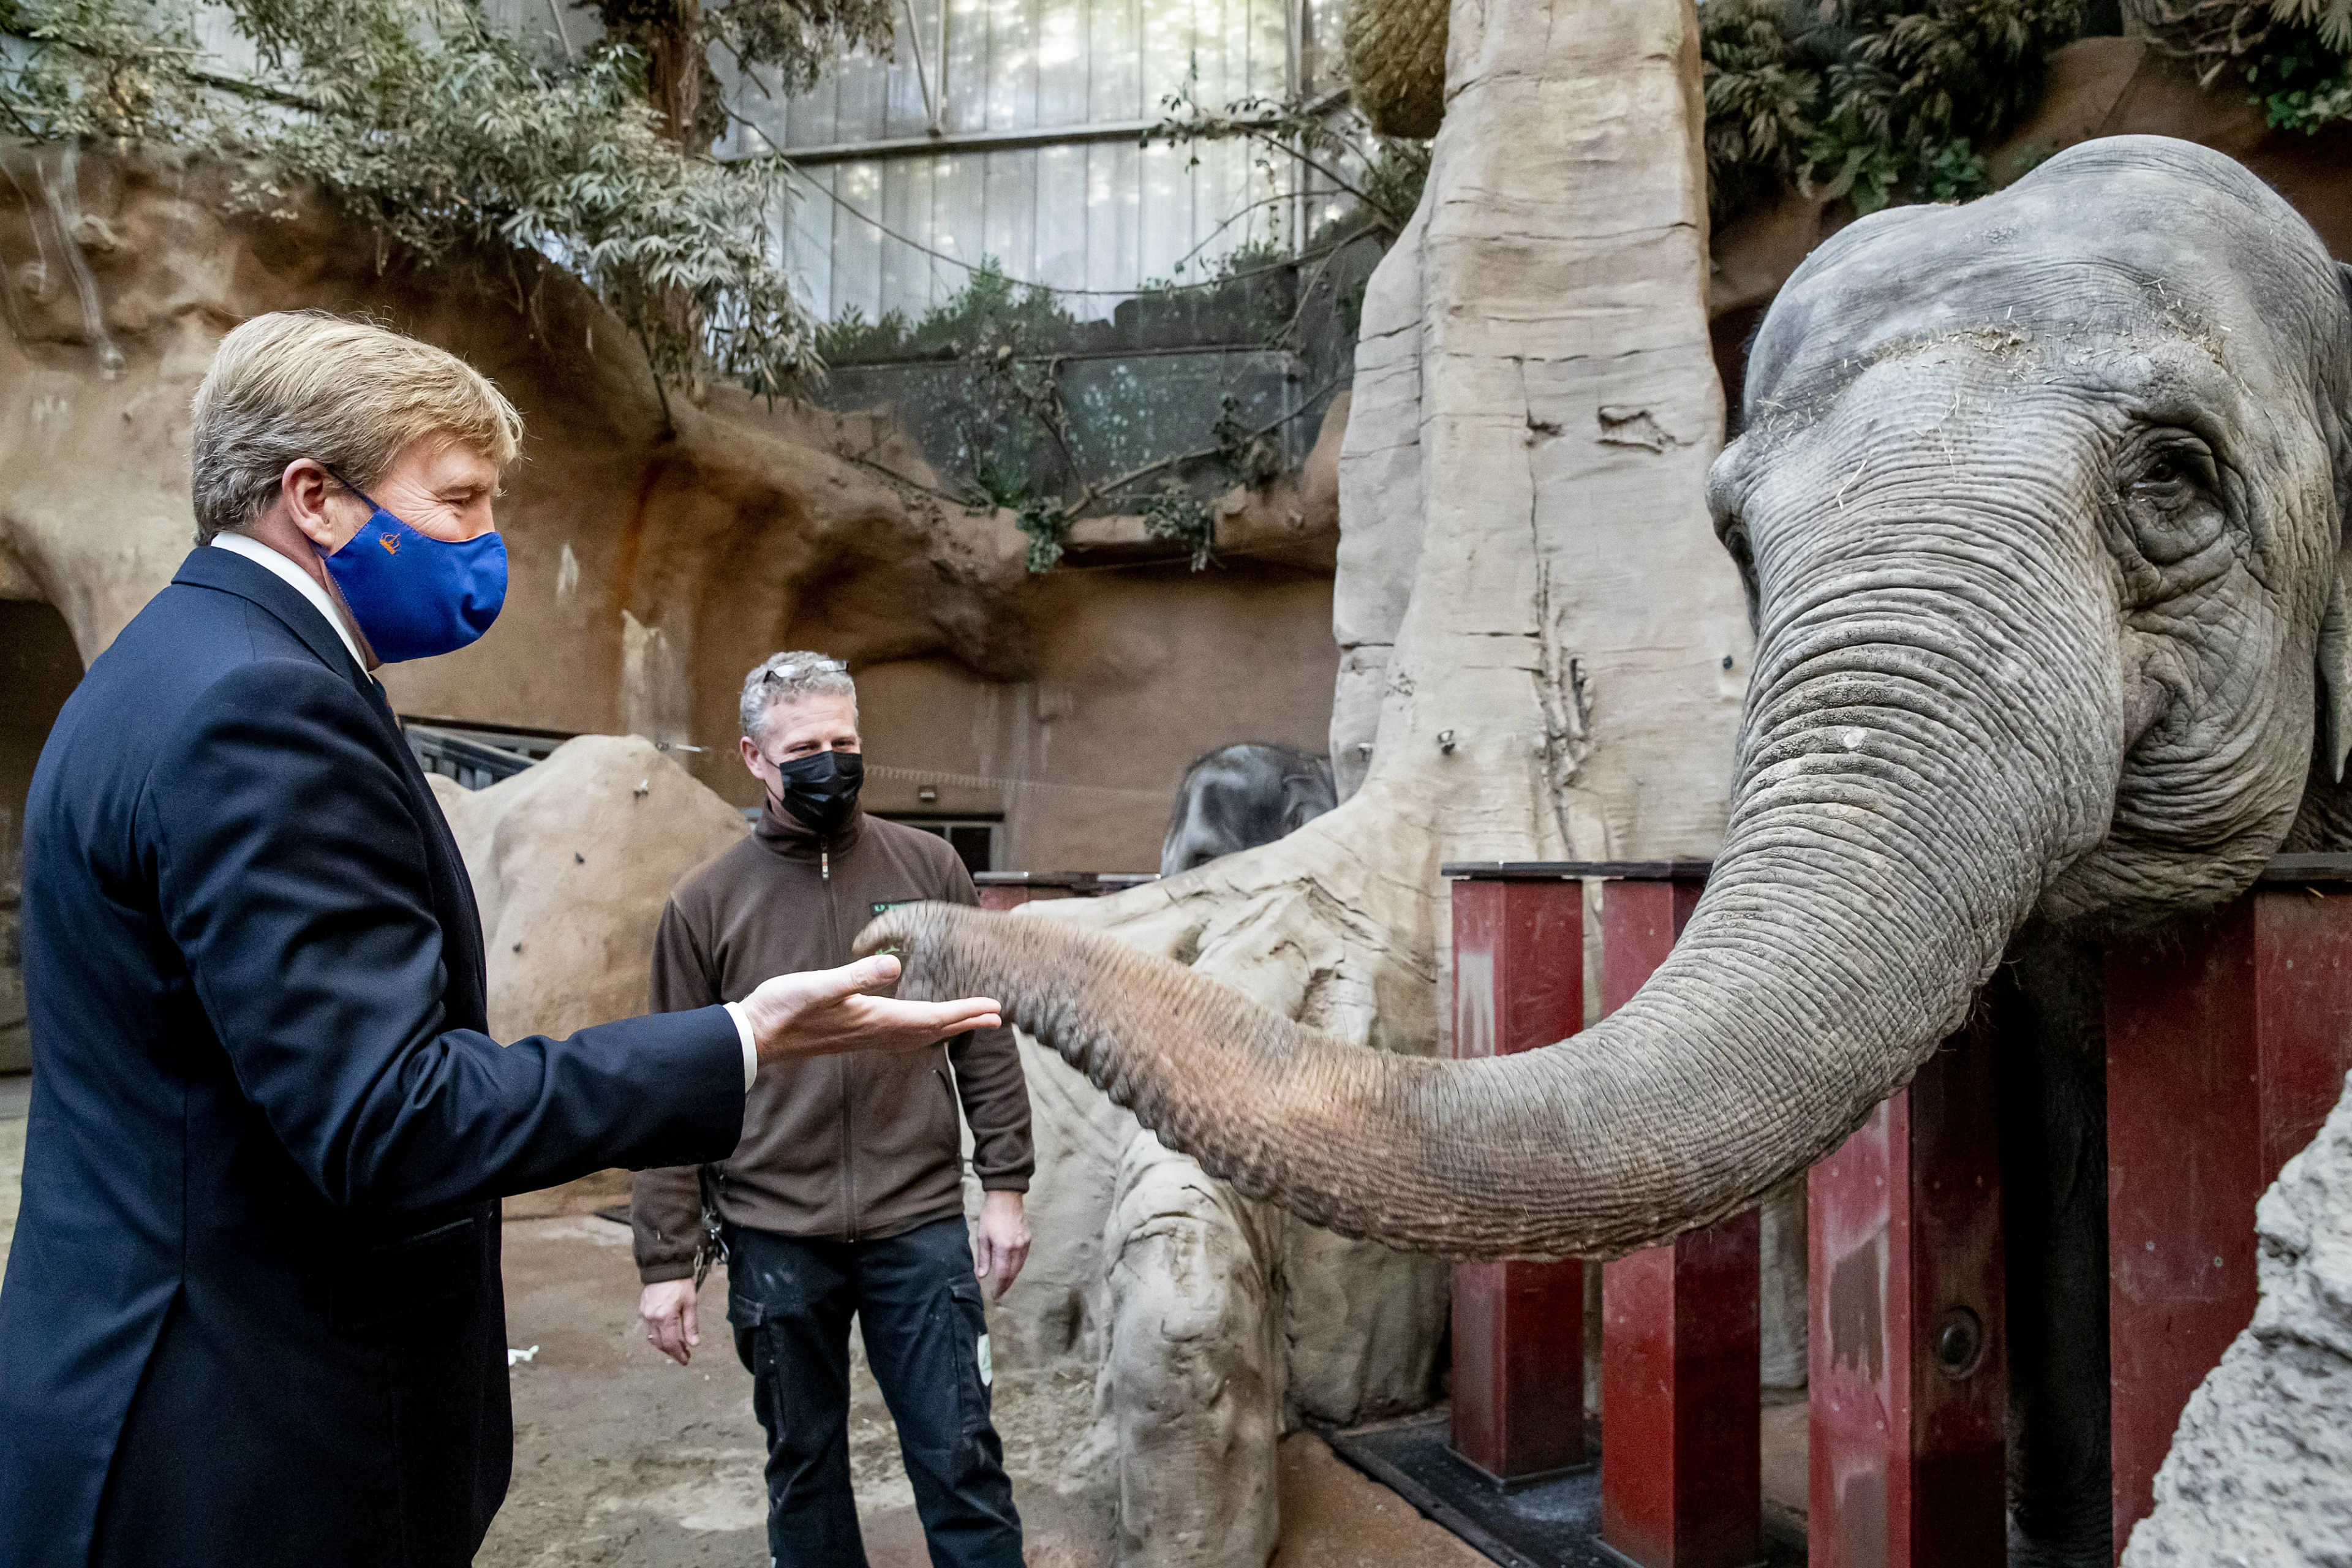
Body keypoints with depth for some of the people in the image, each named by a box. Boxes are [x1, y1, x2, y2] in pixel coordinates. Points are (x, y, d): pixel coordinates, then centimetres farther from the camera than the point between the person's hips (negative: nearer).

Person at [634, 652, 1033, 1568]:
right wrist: (666, 1259, -1)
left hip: (921, 1226, 0)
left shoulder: (929, 869, 1)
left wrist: (1005, 1184, 0)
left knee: (961, 1458, 6)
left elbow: (983, 1038, 4)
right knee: (803, 1462, 15)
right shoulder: (706, 903, -1)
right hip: (775, 1240, 0)